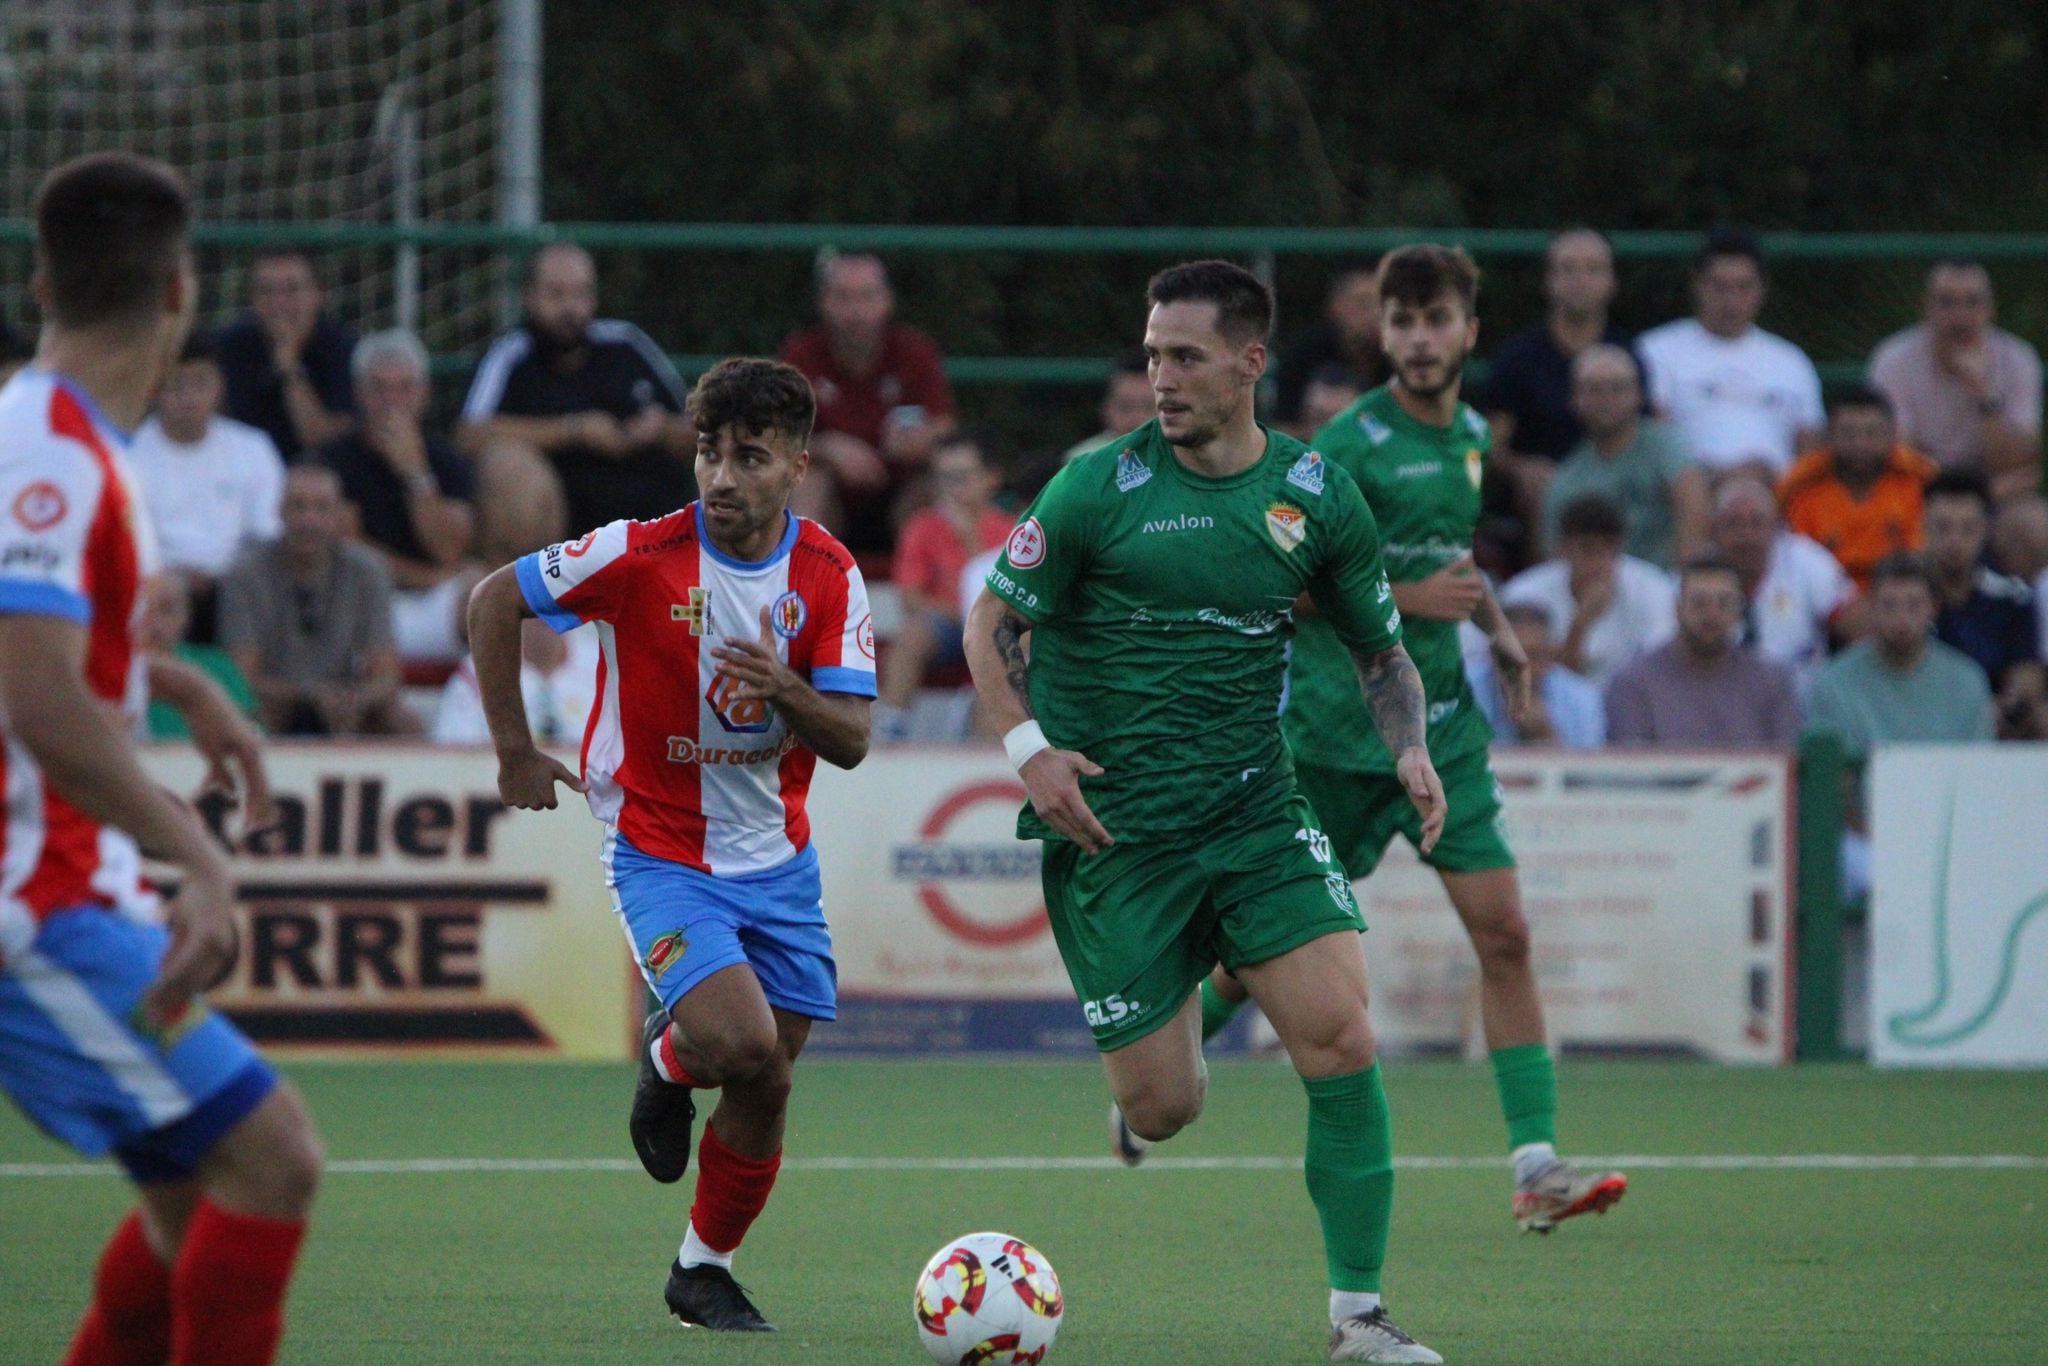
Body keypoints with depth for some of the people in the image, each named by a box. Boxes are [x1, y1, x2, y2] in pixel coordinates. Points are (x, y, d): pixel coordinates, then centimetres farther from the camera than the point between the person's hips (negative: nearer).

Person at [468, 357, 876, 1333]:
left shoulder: (829, 576, -7)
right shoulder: (640, 556, -17)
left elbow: (851, 741, -9)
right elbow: (493, 602, -5)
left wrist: (785, 690, -30)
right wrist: (516, 752, -4)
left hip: (777, 857, 4)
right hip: (658, 847, -4)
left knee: (767, 1084, 7)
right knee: (739, 1041, -24)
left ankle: (704, 1270, 26)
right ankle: (668, 1062, 12)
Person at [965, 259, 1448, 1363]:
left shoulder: (1316, 494, 2)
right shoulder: (1097, 489, -7)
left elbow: (1381, 649, 14)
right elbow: (992, 624, 1)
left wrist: (1411, 750, -4)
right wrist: (1028, 746, -14)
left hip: (1255, 808, 2)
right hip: (1110, 825, -2)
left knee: (1341, 1038, -16)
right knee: (1161, 1109, -2)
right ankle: (1162, 1053, 39)